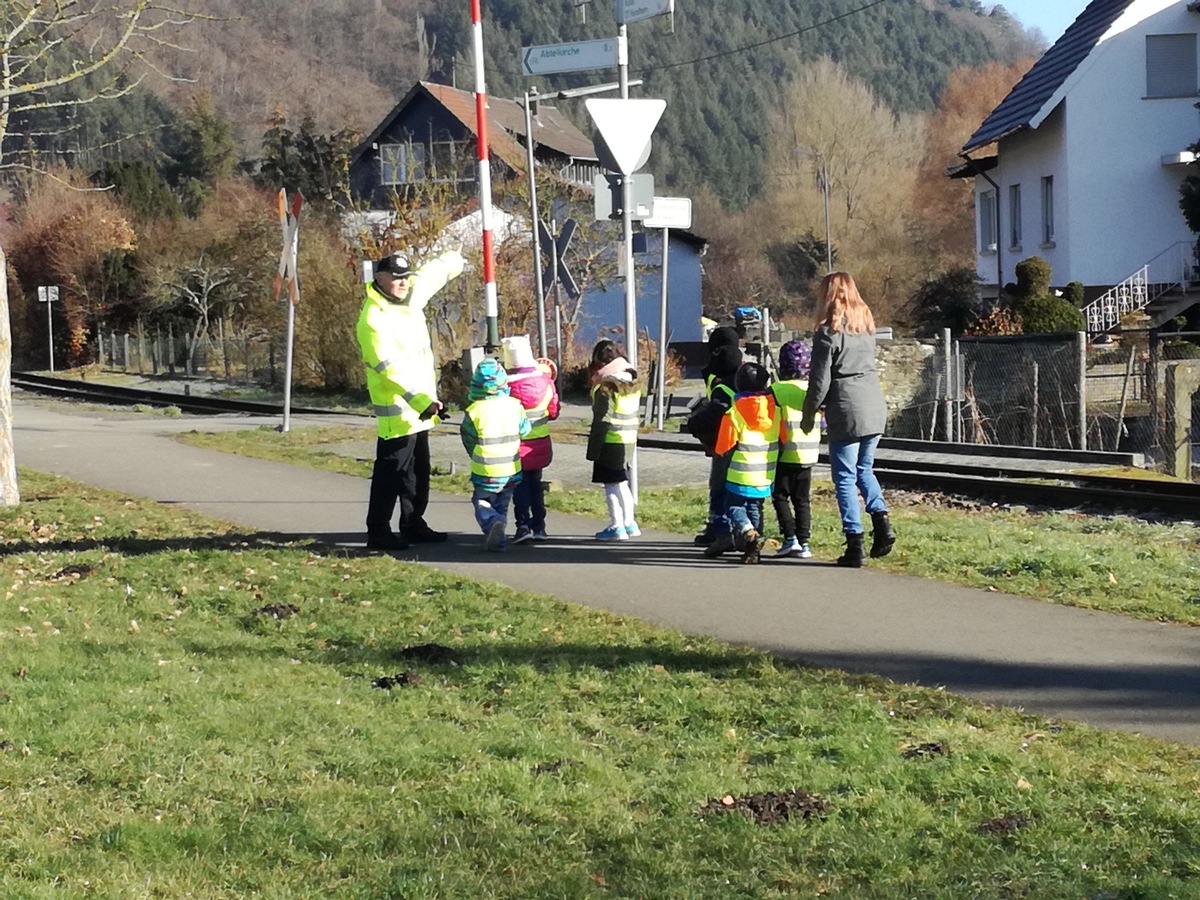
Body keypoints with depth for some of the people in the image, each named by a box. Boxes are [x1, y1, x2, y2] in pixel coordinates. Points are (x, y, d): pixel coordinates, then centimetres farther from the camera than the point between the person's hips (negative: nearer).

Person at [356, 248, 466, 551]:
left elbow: (430, 275, 28)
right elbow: (390, 367, -27)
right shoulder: (373, 320, -20)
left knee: (419, 472, 16)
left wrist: (453, 260, 46)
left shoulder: (408, 298, 7)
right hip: (397, 410, -9)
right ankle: (378, 531, -2)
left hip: (419, 405, 9)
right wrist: (420, 401, -33)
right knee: (390, 472, -7)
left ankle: (413, 525, 26)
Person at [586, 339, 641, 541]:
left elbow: (601, 420, -15)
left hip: (610, 441, -8)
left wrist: (593, 449, -12)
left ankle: (617, 526, -3)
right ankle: (629, 523, 23)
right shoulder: (633, 385, 8)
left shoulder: (605, 388, -15)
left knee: (611, 485, -2)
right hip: (629, 440, 8)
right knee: (622, 482, 18)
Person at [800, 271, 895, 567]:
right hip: (875, 407, 6)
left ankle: (855, 544, 0)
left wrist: (808, 415, 4)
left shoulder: (828, 332, -9)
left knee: (845, 477, 2)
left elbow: (820, 380, -9)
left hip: (846, 412, -6)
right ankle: (882, 521, 4)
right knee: (864, 468, 22)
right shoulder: (866, 325, 10)